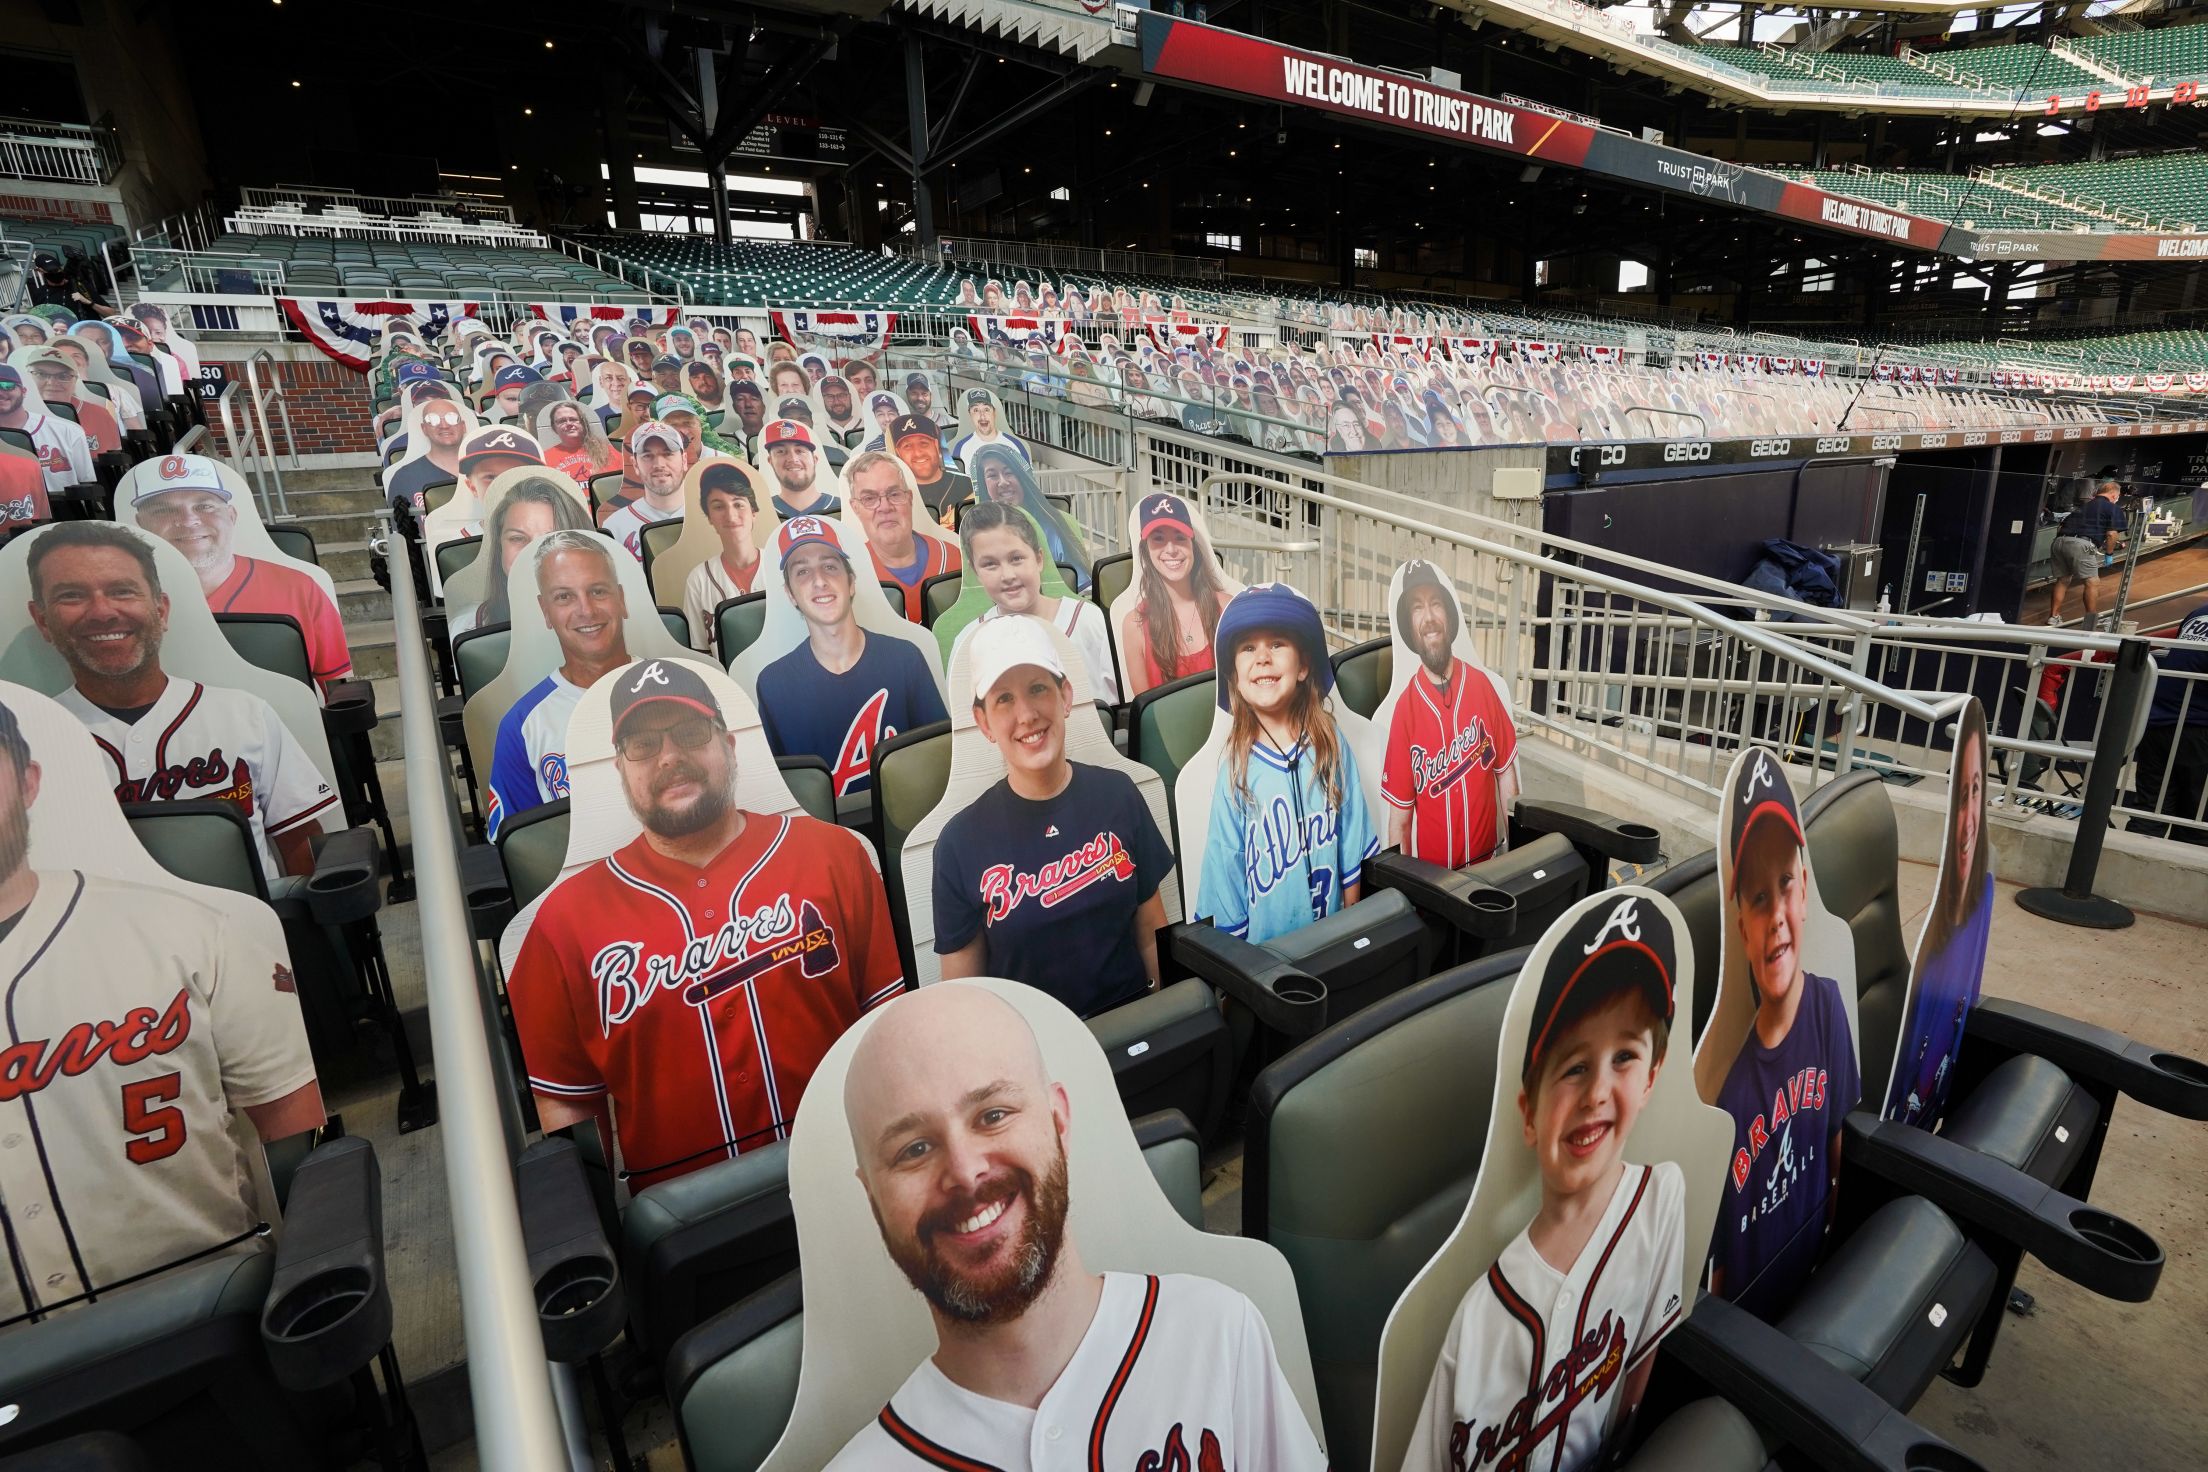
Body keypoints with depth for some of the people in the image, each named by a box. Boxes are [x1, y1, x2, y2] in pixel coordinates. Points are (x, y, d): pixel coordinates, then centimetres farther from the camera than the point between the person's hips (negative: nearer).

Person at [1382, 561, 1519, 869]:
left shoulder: (1482, 685, -7)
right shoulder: (1404, 707, -13)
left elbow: (1506, 772, 2)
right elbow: (1400, 817, -8)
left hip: (1488, 862, 2)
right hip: (1430, 870, -2)